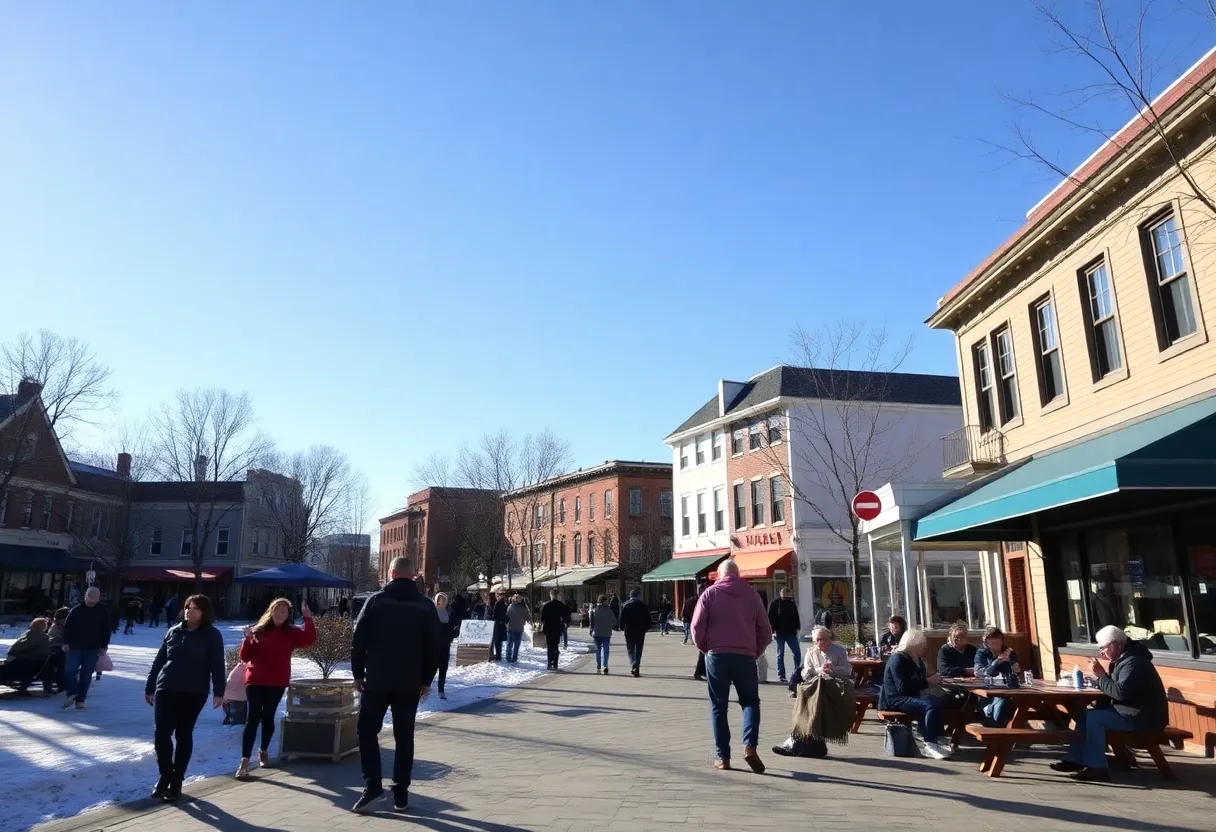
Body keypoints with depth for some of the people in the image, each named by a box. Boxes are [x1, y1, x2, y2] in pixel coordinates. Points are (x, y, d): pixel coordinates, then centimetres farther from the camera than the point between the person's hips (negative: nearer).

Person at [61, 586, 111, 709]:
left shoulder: (103, 611, 2)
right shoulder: (76, 610, 1)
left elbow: (106, 630, 5)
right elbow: (67, 626, 4)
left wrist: (104, 646, 0)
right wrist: (66, 642, -4)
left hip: (93, 649, 0)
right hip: (74, 646, 0)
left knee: (86, 674, 2)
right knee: (70, 669, -12)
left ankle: (80, 700, 10)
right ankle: (72, 694, 6)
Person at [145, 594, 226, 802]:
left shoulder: (212, 635, -3)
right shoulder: (173, 631, 10)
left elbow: (217, 665, -7)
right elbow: (159, 661, 15)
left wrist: (218, 691, -14)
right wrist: (149, 688, 14)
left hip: (193, 694, -3)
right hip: (165, 690, 3)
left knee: (183, 736, 5)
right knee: (161, 735, 0)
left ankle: (176, 782, 16)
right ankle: (165, 775, 21)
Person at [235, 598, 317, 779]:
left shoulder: (291, 632, 2)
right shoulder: (258, 630, 2)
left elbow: (309, 640, -17)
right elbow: (245, 657, -1)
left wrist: (308, 619, -27)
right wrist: (248, 639, -17)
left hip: (277, 683, 1)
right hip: (256, 681, -1)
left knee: (268, 717, 10)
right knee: (253, 718, -7)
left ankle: (264, 750, 33)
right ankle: (244, 761, -8)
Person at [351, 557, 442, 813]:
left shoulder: (375, 600, -2)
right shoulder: (426, 606, 2)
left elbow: (358, 640, -3)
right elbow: (434, 646, 2)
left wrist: (358, 673, 5)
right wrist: (426, 680, 9)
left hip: (376, 680, -2)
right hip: (410, 683, 2)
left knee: (367, 731, 10)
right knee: (404, 737, 8)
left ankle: (372, 786, 2)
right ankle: (401, 793, 9)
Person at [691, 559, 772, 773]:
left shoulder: (710, 593, 3)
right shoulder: (751, 594, 8)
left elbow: (697, 627, -3)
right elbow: (765, 630, 7)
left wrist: (705, 648, 12)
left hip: (717, 656, -1)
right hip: (745, 656, 1)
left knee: (718, 706, 9)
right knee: (750, 701, 14)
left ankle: (723, 757, 8)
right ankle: (750, 746, -6)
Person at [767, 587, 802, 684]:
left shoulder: (792, 603, 7)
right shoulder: (775, 603, -4)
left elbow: (796, 617, 15)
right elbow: (770, 618, -6)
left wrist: (797, 628, 5)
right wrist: (773, 631, -13)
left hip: (791, 632, 4)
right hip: (780, 633, -3)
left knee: (797, 653, 1)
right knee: (780, 655, 3)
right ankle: (781, 676, 7)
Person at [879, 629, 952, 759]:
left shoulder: (916, 658, 15)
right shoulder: (898, 659, -15)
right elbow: (903, 687, -24)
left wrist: (931, 679, -3)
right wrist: (927, 681, -21)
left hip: (911, 696, 9)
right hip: (896, 699, -9)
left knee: (939, 702, -20)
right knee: (931, 705, -31)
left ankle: (929, 740, -17)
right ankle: (930, 745, -24)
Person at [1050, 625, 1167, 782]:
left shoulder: (1134, 662, -21)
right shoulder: (1124, 658, 12)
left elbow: (1120, 692, -29)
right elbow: (1116, 686, 14)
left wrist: (1101, 675, -17)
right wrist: (1102, 674, -3)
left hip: (1144, 717, -11)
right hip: (1133, 712, 11)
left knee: (1093, 718, -22)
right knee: (1085, 715, 6)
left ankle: (1096, 768, -18)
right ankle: (1075, 759, 7)